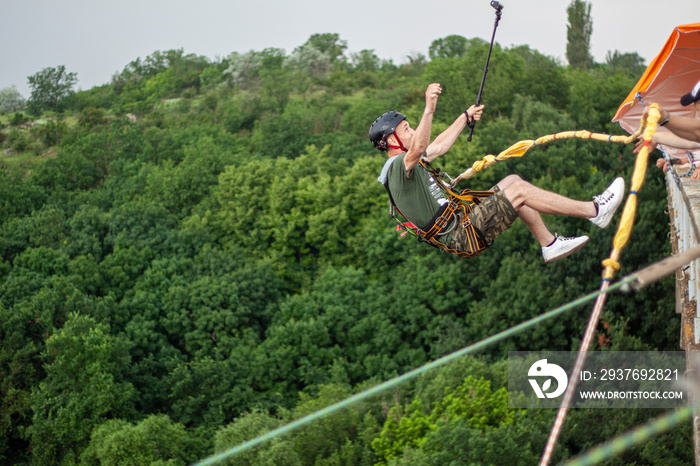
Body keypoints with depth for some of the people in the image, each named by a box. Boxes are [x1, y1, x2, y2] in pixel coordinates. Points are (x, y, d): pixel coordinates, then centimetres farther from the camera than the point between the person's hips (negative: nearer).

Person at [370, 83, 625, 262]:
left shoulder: (404, 164, 17)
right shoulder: (398, 166, -15)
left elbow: (438, 147, 32)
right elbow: (418, 148, -38)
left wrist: (465, 117, 41)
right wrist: (429, 109, -50)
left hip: (461, 220, 11)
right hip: (462, 235, -11)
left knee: (512, 181, 13)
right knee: (519, 190, -15)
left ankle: (549, 244, 13)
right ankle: (595, 211, -9)